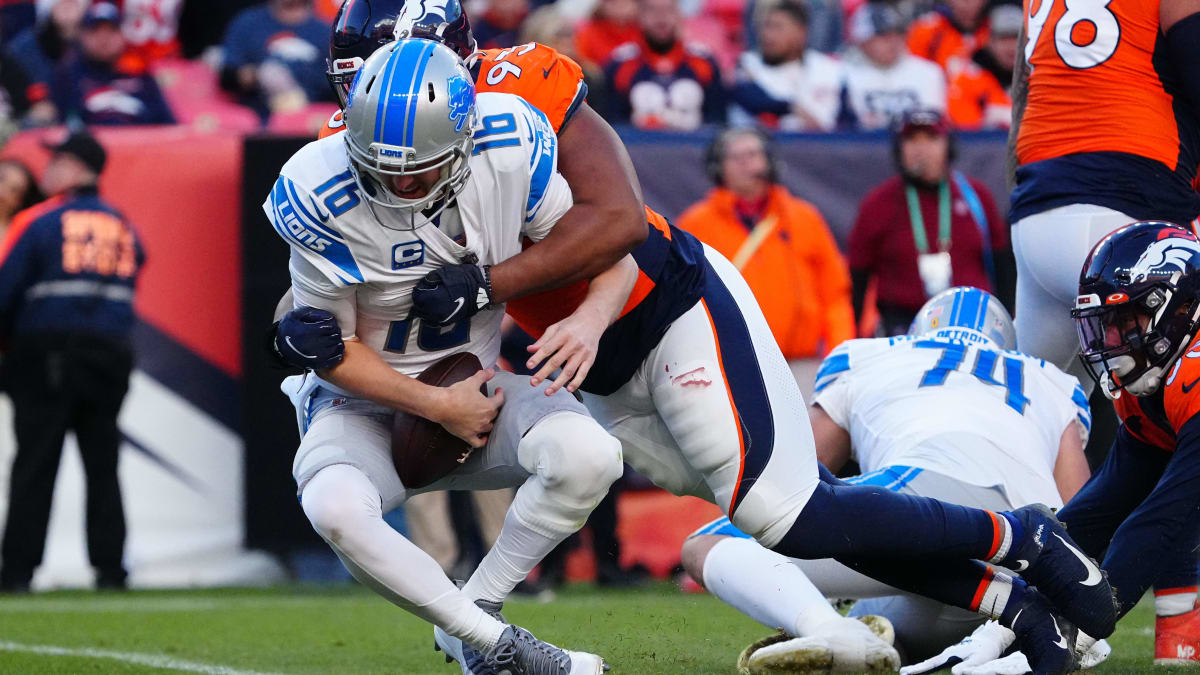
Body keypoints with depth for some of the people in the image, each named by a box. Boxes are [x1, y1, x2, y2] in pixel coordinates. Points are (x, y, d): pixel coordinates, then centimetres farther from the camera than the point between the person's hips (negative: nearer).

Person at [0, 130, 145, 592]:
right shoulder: (123, 227, 13)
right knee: (102, 466, 9)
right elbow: (127, 291, 13)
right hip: (110, 355, 4)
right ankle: (109, 567, 5)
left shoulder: (38, 221, -4)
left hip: (47, 351, -4)